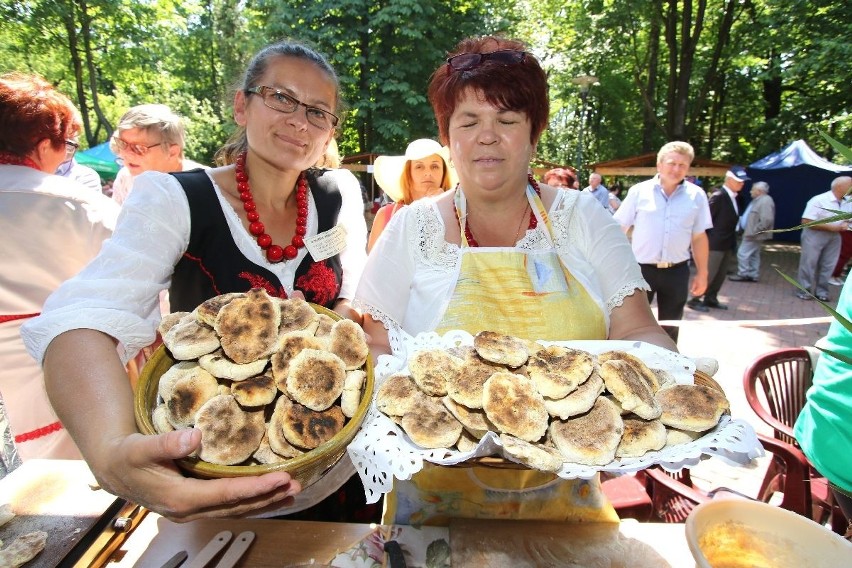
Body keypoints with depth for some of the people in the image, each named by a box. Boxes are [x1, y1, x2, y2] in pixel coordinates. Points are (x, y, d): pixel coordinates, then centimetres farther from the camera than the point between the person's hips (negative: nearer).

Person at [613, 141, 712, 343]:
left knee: (670, 329, 15)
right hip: (641, 269, -2)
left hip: (677, 272, 2)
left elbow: (699, 237, 8)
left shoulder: (697, 195, 3)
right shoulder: (639, 191, -4)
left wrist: (702, 273, 8)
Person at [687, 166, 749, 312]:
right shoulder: (719, 196, -16)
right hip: (716, 243, -9)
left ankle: (710, 299, 23)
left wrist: (733, 242, 12)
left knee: (720, 274, 13)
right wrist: (705, 241, -14)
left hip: (728, 243, 9)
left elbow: (731, 219, 15)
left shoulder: (733, 197, 11)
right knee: (709, 273, -4)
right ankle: (695, 299, 6)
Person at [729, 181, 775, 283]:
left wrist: (754, 231, -25)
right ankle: (753, 275, 21)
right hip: (752, 234, 11)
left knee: (743, 253, -7)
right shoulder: (758, 200, 14)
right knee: (753, 255, 14)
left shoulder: (765, 201, -20)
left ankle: (743, 274, 1)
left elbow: (767, 220, -28)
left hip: (753, 235, -11)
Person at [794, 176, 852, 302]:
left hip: (834, 237, 6)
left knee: (828, 266, 8)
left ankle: (821, 292, 19)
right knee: (809, 264, 0)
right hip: (815, 235, -6)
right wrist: (831, 227, -19)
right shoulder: (818, 200, -17)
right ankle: (804, 290, 10)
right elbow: (806, 221, -20)